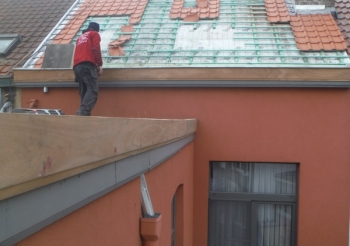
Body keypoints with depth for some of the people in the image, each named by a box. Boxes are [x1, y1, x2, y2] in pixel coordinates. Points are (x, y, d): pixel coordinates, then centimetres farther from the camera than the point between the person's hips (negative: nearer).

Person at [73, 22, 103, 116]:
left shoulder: (81, 37, 35)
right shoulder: (94, 34, 15)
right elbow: (96, 48, -2)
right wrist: (100, 64, -1)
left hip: (77, 66, 7)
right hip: (87, 65, -7)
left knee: (84, 92, 4)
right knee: (93, 90, -17)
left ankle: (82, 113, -10)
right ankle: (83, 112, -35)